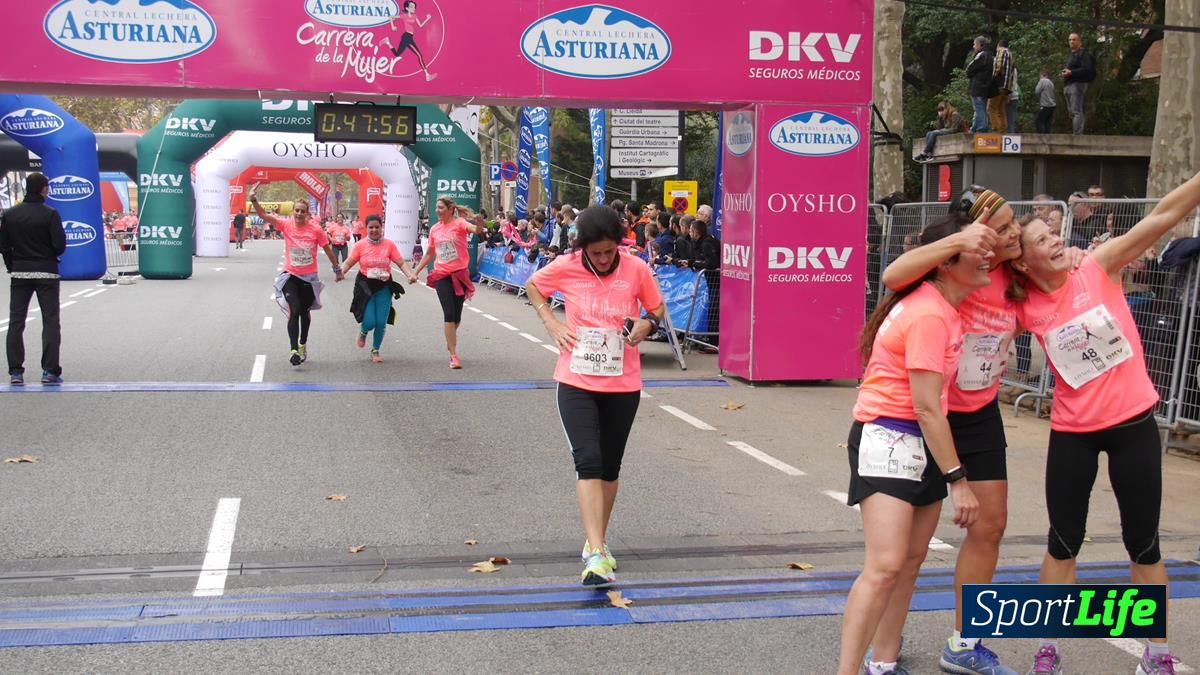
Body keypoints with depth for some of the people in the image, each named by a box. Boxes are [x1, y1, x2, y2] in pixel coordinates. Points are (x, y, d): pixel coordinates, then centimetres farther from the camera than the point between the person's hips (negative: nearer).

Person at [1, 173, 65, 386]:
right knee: (50, 322, 2)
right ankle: (50, 371, -2)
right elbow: (60, 245, -14)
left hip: (19, 273, 3)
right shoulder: (50, 215, -10)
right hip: (46, 273, -3)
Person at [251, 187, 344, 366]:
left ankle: (303, 345, 38)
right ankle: (294, 350, -15)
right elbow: (264, 215, -17)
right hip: (290, 276, -1)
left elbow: (328, 250, 1)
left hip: (309, 277, 1)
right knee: (294, 311, -15)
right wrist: (253, 200, -34)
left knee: (305, 311, 16)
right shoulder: (286, 225, -8)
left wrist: (337, 270, 8)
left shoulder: (315, 230, -10)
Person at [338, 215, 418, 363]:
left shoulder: (389, 244, 1)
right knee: (369, 322, -11)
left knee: (381, 322, 0)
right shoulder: (360, 245, -1)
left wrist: (410, 275, -17)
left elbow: (401, 263, 0)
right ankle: (363, 332, 28)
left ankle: (375, 351, 22)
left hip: (384, 286, 1)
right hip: (366, 285, -1)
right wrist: (341, 272, -21)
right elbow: (348, 263, -1)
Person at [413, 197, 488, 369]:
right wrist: (416, 271, 16)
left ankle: (450, 340, 38)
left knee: (457, 315, 7)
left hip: (459, 274, -2)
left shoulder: (459, 223, -6)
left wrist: (479, 227, -51)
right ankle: (453, 355, -9)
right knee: (449, 314, -8)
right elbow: (429, 254, 18)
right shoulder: (434, 229, 7)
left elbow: (474, 229, -28)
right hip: (441, 276, 2)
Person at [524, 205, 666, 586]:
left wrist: (648, 324, -14)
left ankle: (597, 542, 30)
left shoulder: (636, 269, -8)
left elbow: (657, 308, 8)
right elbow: (533, 287, 12)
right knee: (588, 462, -14)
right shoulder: (566, 267, -8)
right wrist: (550, 322, -3)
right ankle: (596, 554, -20)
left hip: (623, 384, 2)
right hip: (577, 382, -2)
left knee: (609, 466, 12)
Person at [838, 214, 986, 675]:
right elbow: (926, 408, -21)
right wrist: (958, 480, -19)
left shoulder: (944, 304, 6)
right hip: (887, 437, -10)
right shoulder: (929, 315, -21)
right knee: (885, 565, -18)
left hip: (923, 441, 10)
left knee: (912, 559, 13)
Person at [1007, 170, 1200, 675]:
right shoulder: (1025, 310, -7)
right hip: (1072, 432, 1)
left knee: (1143, 544, 9)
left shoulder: (1099, 268, -9)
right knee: (1063, 542, 9)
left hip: (1134, 424, 0)